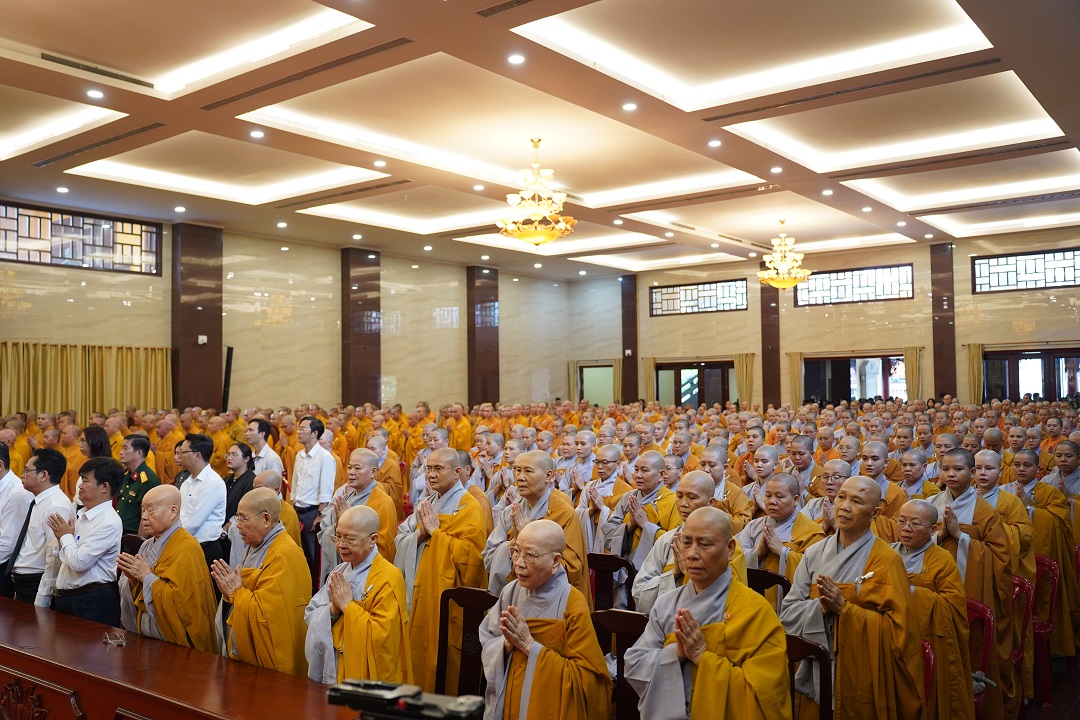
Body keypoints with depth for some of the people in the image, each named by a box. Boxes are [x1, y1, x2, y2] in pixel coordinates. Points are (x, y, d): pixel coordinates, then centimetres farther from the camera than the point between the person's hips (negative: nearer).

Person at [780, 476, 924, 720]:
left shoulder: (886, 560, -9)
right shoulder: (815, 553, 2)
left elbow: (898, 629, -14)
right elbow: (787, 613, -1)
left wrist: (843, 607, -21)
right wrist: (820, 608, -19)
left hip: (862, 682, -4)